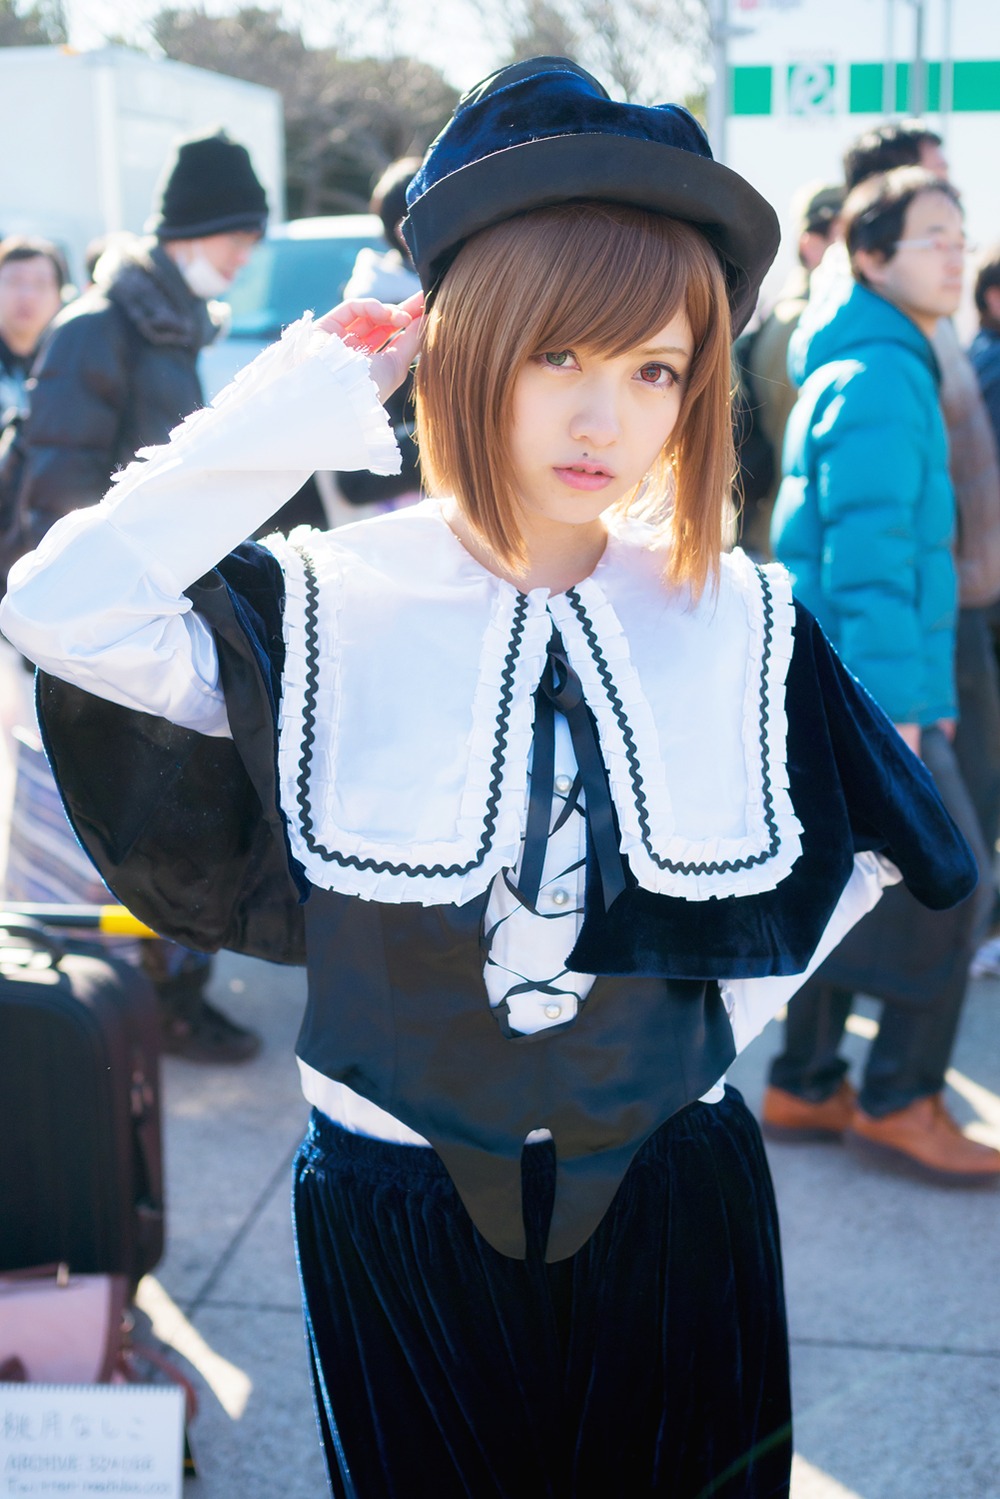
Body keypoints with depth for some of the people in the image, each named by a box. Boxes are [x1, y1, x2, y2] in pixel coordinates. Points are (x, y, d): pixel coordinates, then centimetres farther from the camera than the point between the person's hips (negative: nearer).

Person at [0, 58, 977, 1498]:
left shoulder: (741, 623, -5)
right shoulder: (325, 611, -12)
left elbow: (863, 845, 9)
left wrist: (717, 1017, 0)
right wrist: (292, 415, -23)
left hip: (673, 1210, 2)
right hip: (400, 1212, -1)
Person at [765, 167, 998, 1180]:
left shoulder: (864, 367, 18)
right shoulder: (877, 380, -15)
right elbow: (868, 557, -21)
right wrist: (894, 705, -22)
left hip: (827, 684, 10)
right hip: (866, 689, -10)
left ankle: (806, 1087, 22)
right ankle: (900, 1099, 4)